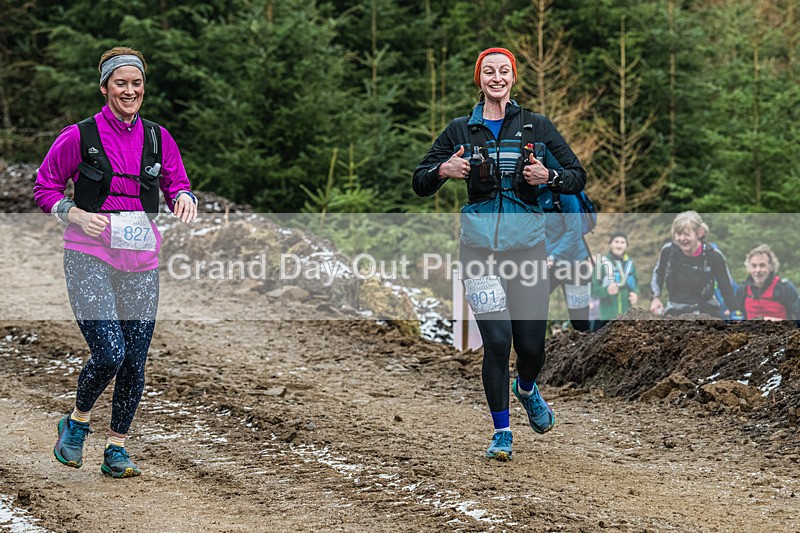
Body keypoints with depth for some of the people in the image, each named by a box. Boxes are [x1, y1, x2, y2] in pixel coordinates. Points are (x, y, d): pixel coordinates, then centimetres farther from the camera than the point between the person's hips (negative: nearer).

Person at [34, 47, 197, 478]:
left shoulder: (157, 138, 8)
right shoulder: (80, 136, -3)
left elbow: (177, 187, 17)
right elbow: (44, 188, 5)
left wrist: (185, 199, -7)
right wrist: (78, 215, -12)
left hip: (140, 261, 4)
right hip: (89, 259, -4)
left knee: (135, 362, 3)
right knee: (109, 354, -17)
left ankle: (116, 450, 18)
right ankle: (77, 422, 12)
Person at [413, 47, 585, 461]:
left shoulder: (536, 127, 6)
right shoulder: (460, 130, 7)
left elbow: (577, 177, 8)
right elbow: (420, 184, 11)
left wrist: (548, 175, -13)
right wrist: (444, 170, -11)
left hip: (527, 246, 1)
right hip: (479, 248, 0)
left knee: (531, 345, 1)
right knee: (497, 341, -11)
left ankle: (526, 389, 38)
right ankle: (501, 431, 5)